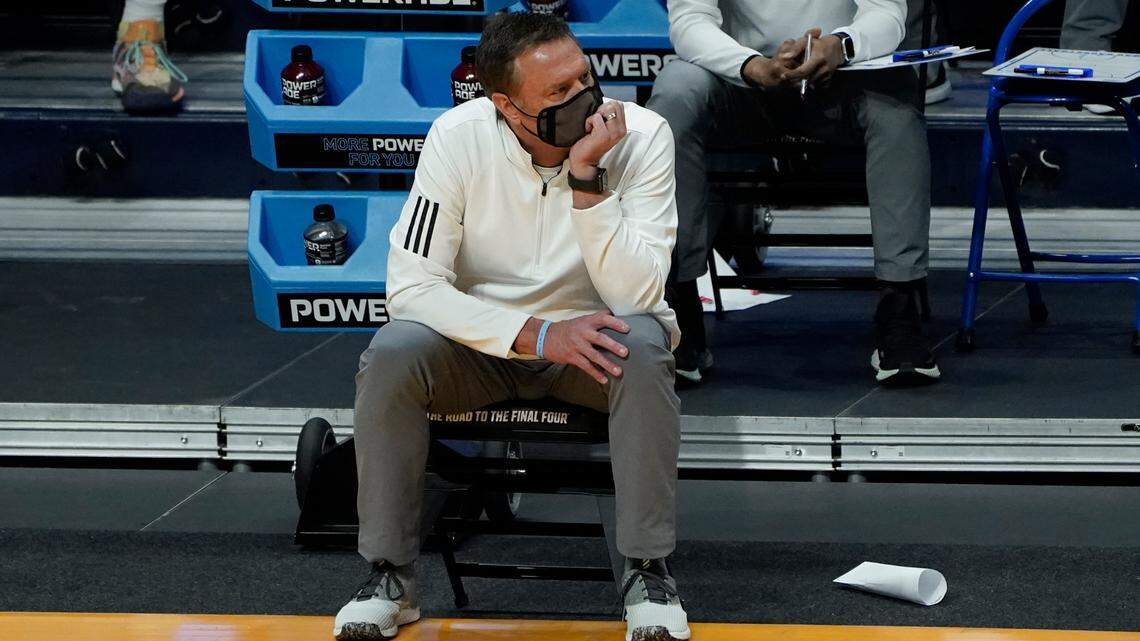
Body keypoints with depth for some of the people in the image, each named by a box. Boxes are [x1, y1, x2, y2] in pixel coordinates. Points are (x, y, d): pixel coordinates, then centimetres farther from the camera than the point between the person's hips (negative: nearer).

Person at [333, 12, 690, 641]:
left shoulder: (642, 135, -18)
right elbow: (411, 286, -21)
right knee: (390, 354, -29)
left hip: (593, 332, 0)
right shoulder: (458, 137, -17)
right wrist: (537, 335, -31)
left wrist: (586, 179, -34)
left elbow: (635, 297, -24)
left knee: (642, 348, -34)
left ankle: (648, 572, -22)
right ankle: (389, 576, -15)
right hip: (482, 338, 1)